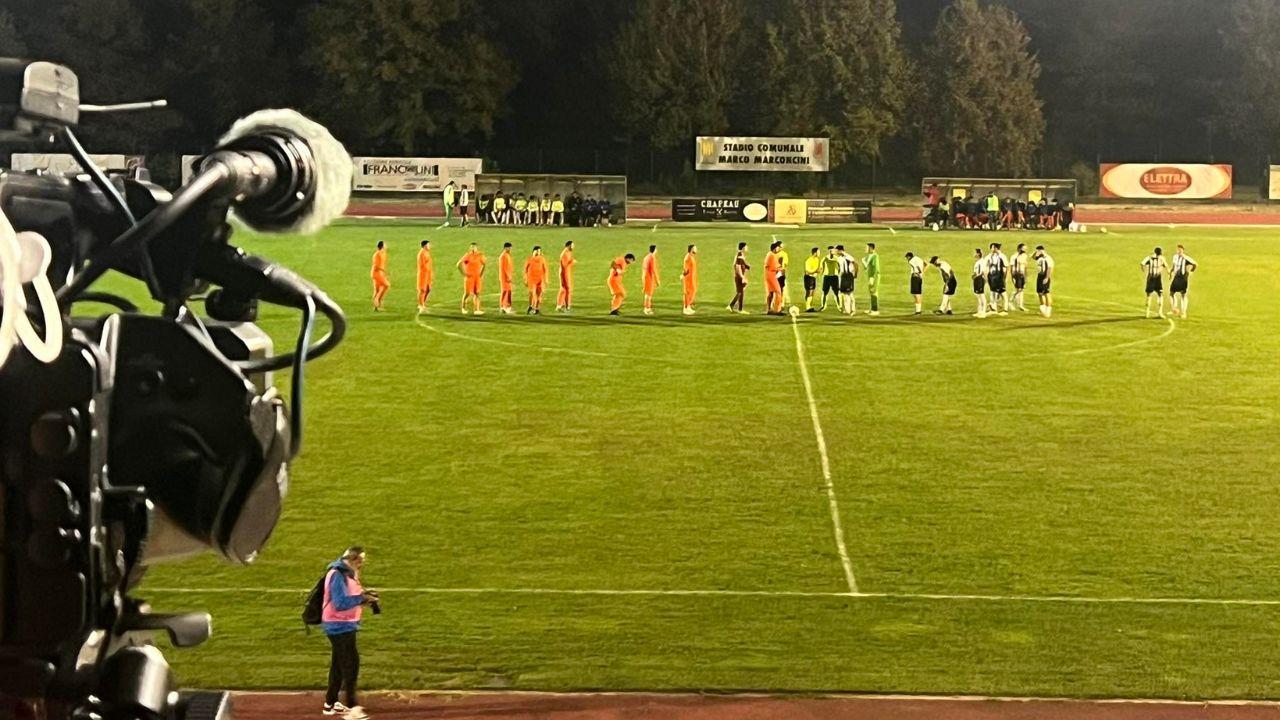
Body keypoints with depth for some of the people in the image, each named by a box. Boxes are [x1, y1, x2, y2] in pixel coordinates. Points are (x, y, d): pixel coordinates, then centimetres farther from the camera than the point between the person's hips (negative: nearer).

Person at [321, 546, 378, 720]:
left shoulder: (349, 573, 11)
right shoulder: (337, 575, -20)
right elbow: (340, 603, -26)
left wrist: (365, 595, -1)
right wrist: (362, 598, -24)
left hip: (346, 625, 10)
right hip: (339, 626, -10)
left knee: (339, 664, 17)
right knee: (351, 664, -11)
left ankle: (330, 704, 28)